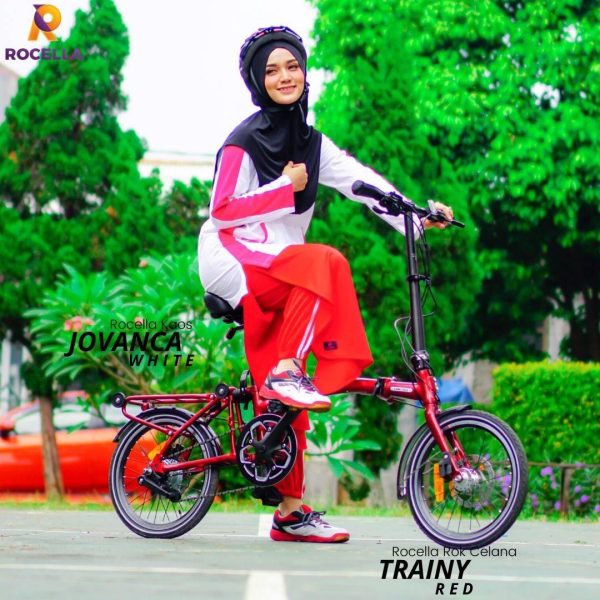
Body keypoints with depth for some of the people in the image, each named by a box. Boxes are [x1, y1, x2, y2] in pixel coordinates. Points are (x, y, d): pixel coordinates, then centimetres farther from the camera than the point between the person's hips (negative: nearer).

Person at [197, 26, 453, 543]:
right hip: (235, 264, -6)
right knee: (324, 263, -34)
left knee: (284, 404, 2)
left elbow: (362, 182, -1)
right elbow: (222, 211, -10)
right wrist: (285, 186, -15)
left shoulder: (312, 144, 11)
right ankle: (287, 374, -29)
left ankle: (290, 511, 5)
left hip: (277, 278, 6)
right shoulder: (244, 142, -6)